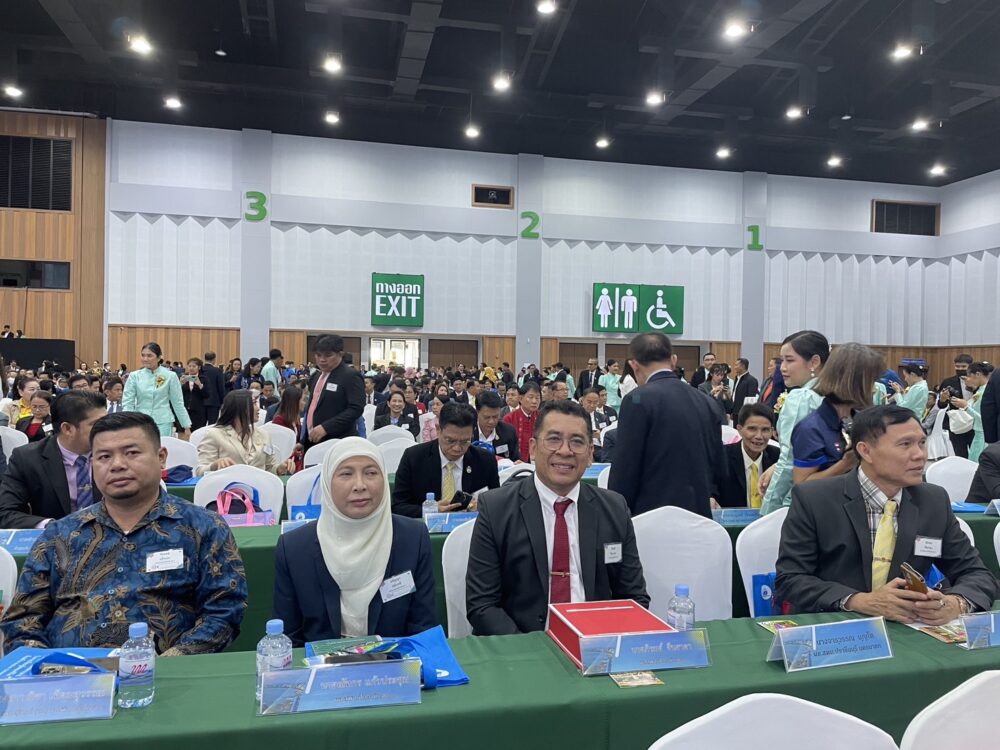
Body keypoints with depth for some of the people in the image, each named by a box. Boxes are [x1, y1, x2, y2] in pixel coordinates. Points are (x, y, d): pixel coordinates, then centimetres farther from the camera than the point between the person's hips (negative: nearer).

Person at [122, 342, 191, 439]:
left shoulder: (170, 376, -2)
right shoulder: (134, 376, 1)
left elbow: (178, 403, 2)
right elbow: (127, 403, 0)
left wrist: (187, 426, 2)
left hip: (163, 423, -1)